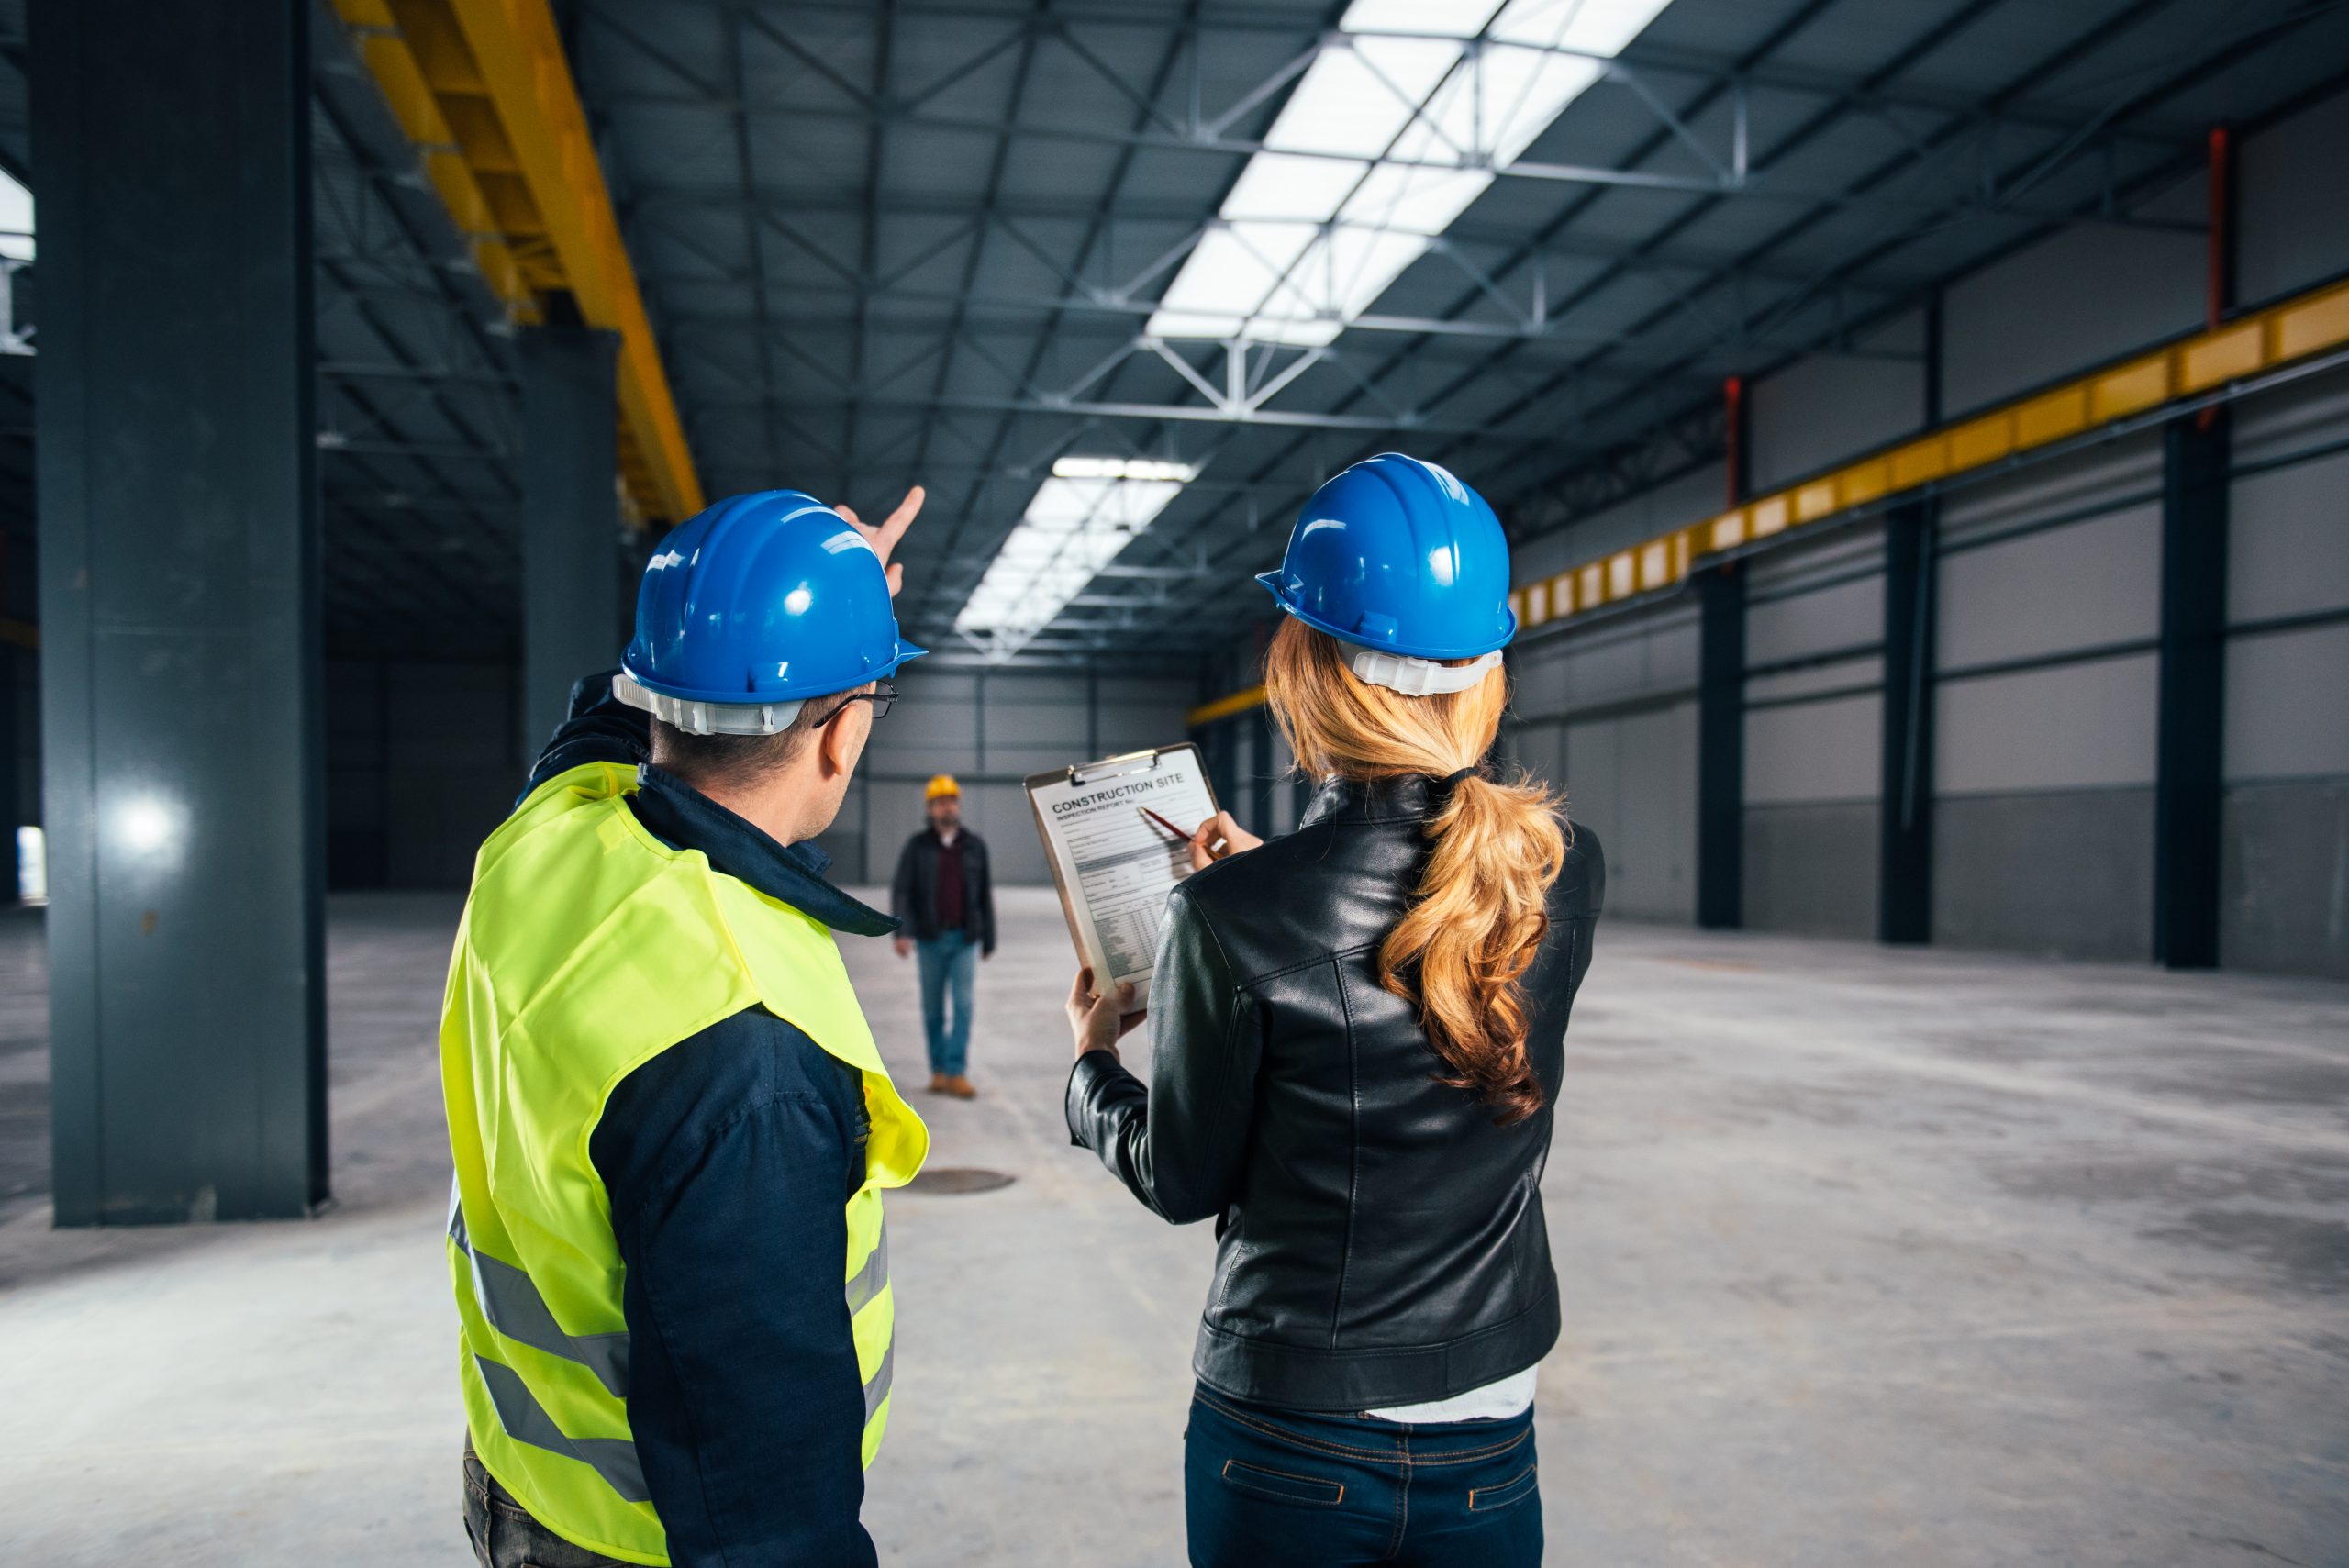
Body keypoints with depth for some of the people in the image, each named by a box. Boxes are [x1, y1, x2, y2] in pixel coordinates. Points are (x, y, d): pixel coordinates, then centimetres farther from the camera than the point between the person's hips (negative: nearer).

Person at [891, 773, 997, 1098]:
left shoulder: (975, 845, 1)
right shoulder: (917, 846, -3)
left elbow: (985, 895, 7)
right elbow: (901, 892, -10)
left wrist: (989, 939, 9)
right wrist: (902, 932, -25)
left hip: (963, 940, 0)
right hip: (930, 939, 0)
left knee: (963, 1005, -9)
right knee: (933, 1008, 8)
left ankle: (957, 1074, -8)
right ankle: (938, 1071, 21)